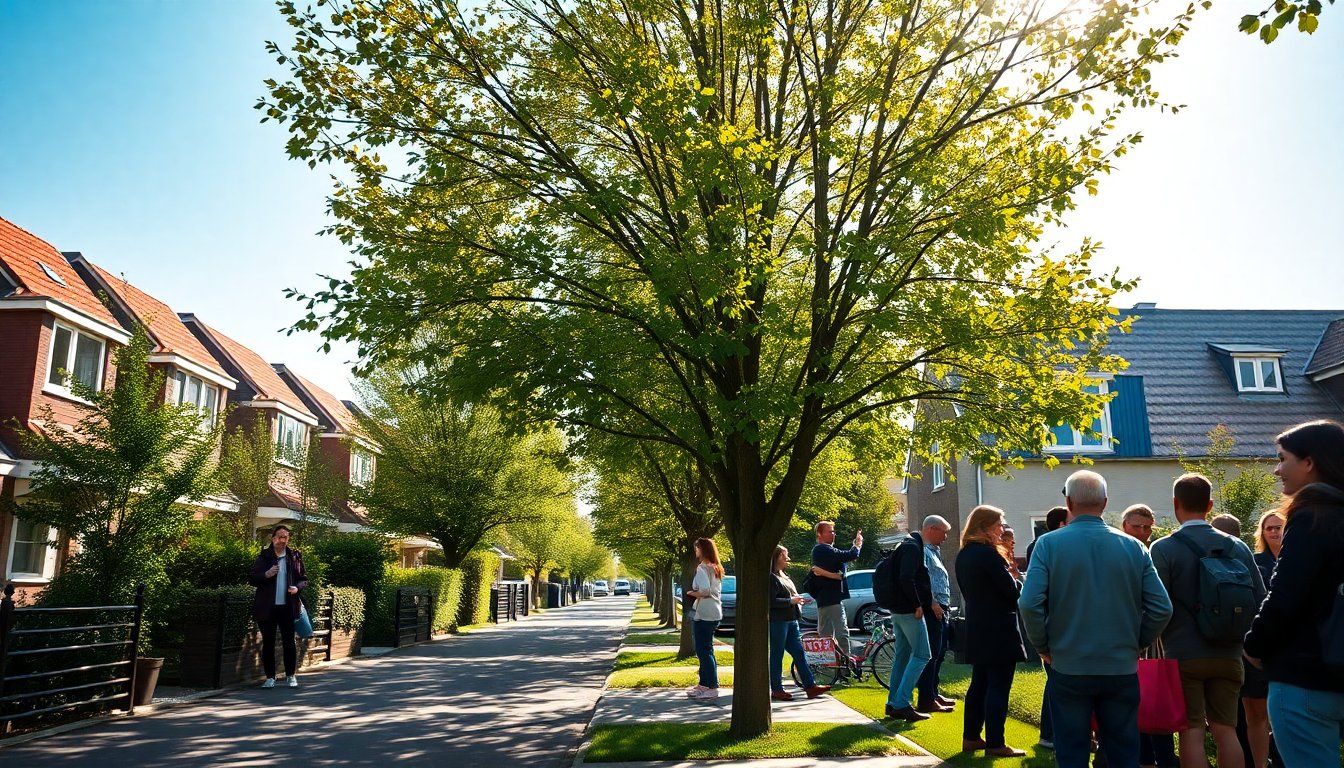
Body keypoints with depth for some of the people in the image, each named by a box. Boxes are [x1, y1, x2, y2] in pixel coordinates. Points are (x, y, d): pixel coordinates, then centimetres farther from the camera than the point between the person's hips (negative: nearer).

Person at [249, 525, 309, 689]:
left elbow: (304, 579, 10)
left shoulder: (295, 557, 6)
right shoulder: (263, 557, 2)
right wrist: (266, 575, -17)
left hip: (288, 607, 1)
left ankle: (291, 675, 14)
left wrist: (297, 588, -10)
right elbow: (252, 579, 1)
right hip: (267, 607, 0)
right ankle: (270, 678, 14)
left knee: (289, 642, 3)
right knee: (268, 643, 5)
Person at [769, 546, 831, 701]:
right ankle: (776, 690, 6)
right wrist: (791, 601, -21)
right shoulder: (771, 578, -11)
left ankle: (810, 686, 7)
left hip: (791, 621, 9)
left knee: (799, 653, 6)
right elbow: (771, 601, -20)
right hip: (777, 622, -9)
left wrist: (798, 599, 9)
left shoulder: (786, 577, 19)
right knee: (776, 656, -1)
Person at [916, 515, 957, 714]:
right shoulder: (922, 550, -13)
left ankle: (933, 693, 26)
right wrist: (933, 603, -23)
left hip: (940, 609, 11)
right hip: (932, 609, -11)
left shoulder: (932, 551, 21)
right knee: (930, 654, -9)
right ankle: (926, 700, -7)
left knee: (939, 653, 16)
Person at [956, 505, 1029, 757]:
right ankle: (995, 744, 1)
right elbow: (1012, 591, -16)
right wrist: (1015, 577, 3)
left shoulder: (963, 555, 9)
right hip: (999, 630, -9)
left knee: (979, 683, 15)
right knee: (998, 686, -2)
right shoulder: (989, 555, -18)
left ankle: (971, 737, 20)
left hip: (977, 629, 9)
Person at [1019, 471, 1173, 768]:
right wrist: (1135, 644, 11)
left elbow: (1029, 604, -18)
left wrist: (1044, 648, -2)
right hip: (1122, 668, 2)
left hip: (1069, 668, -2)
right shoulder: (1133, 546, -1)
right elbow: (1162, 608, -3)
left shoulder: (1049, 543, -9)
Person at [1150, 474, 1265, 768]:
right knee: (1225, 729, 12)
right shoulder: (1238, 547, 3)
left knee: (1192, 731, 2)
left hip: (1184, 655, -4)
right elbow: (1260, 601, 6)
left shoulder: (1163, 549, -11)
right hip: (1228, 655, 4)